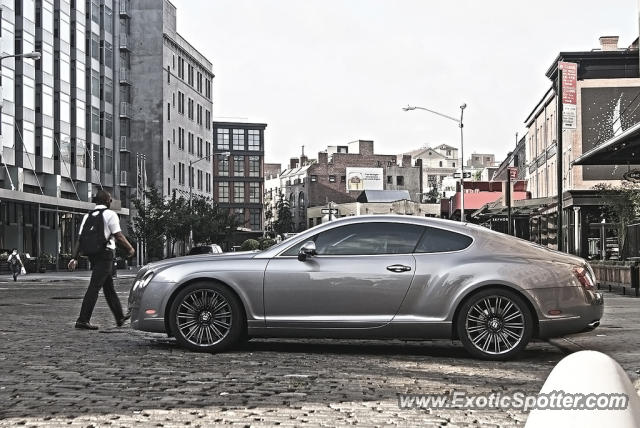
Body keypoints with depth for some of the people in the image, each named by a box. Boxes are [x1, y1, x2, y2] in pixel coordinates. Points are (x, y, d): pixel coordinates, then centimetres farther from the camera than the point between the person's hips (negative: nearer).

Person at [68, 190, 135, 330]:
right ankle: (83, 320, -15)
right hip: (105, 253, -8)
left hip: (92, 254, 8)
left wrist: (75, 257, 6)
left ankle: (120, 317, 27)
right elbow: (118, 236, -10)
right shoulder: (110, 214, -7)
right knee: (95, 286, -10)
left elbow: (80, 238, 8)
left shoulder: (87, 216, 13)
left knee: (109, 287, 17)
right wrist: (130, 249, 3)